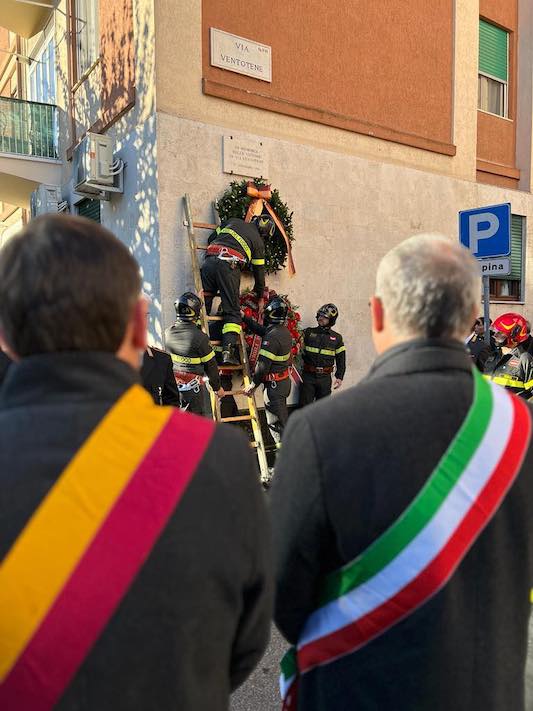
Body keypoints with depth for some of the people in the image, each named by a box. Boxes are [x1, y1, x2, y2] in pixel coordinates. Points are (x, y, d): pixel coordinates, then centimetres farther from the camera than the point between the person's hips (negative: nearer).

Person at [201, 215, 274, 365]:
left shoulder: (234, 221, 26)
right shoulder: (258, 242, 17)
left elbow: (211, 238, 28)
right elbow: (259, 271, 20)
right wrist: (260, 296, 33)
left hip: (209, 261, 4)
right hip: (229, 268, -3)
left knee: (203, 304, 10)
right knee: (232, 312, 1)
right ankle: (228, 351, -10)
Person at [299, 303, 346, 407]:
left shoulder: (336, 338, 7)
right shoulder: (308, 333, 4)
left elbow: (341, 359, 9)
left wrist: (339, 377, 3)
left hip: (325, 378, 1)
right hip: (308, 376, -1)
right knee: (304, 406, 0)